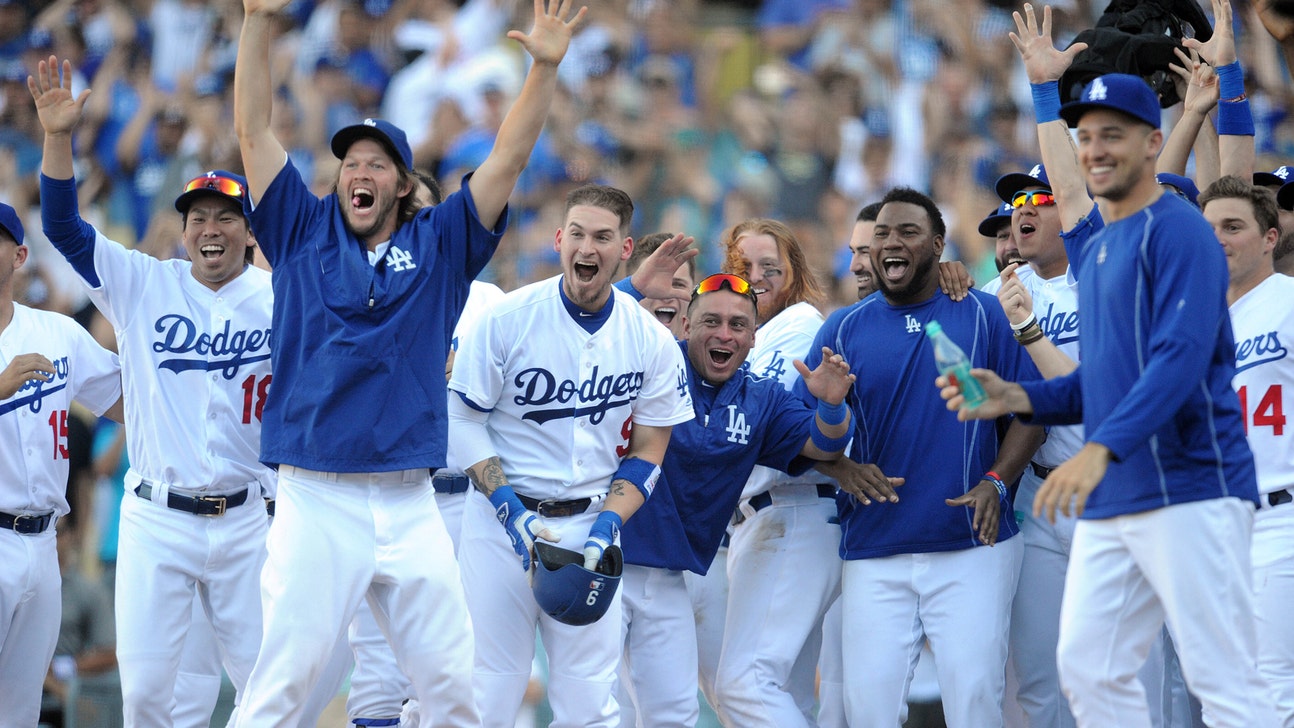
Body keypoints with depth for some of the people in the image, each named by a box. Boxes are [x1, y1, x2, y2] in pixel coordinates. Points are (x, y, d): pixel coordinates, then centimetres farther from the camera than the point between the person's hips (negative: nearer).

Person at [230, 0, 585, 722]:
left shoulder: (439, 245, 11)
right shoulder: (304, 233, 9)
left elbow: (509, 159, 7)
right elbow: (254, 130, 5)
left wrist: (545, 67, -4)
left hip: (411, 506, 2)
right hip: (315, 499, -2)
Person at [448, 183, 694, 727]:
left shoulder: (650, 341, -1)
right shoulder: (508, 318, -9)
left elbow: (646, 454, 7)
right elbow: (464, 419, -3)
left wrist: (604, 528, -9)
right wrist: (513, 513, -13)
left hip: (592, 523, 2)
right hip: (503, 517, -2)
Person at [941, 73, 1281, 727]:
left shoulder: (1177, 232, -8)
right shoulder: (1097, 251, 21)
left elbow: (1182, 359, -20)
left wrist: (1100, 449, -30)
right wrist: (1016, 397, 8)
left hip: (1189, 493, -9)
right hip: (1110, 504, 9)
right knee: (1088, 668, 6)